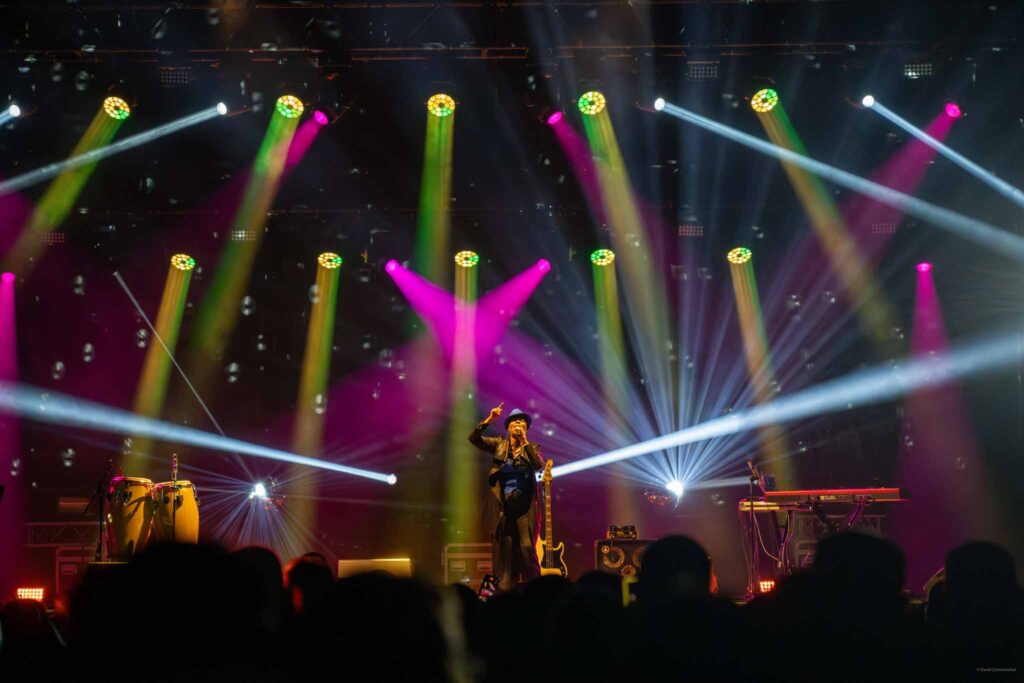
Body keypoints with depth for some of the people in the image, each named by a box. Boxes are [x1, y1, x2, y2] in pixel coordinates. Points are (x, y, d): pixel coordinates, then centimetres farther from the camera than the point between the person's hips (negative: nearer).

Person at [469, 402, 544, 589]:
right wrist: (489, 420, -18)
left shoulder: (532, 448, 4)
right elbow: (473, 438, -6)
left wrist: (524, 441, -18)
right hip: (505, 506, 1)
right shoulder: (499, 445, 6)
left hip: (525, 506, -1)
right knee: (505, 552, 2)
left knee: (526, 549, -10)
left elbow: (539, 465, -16)